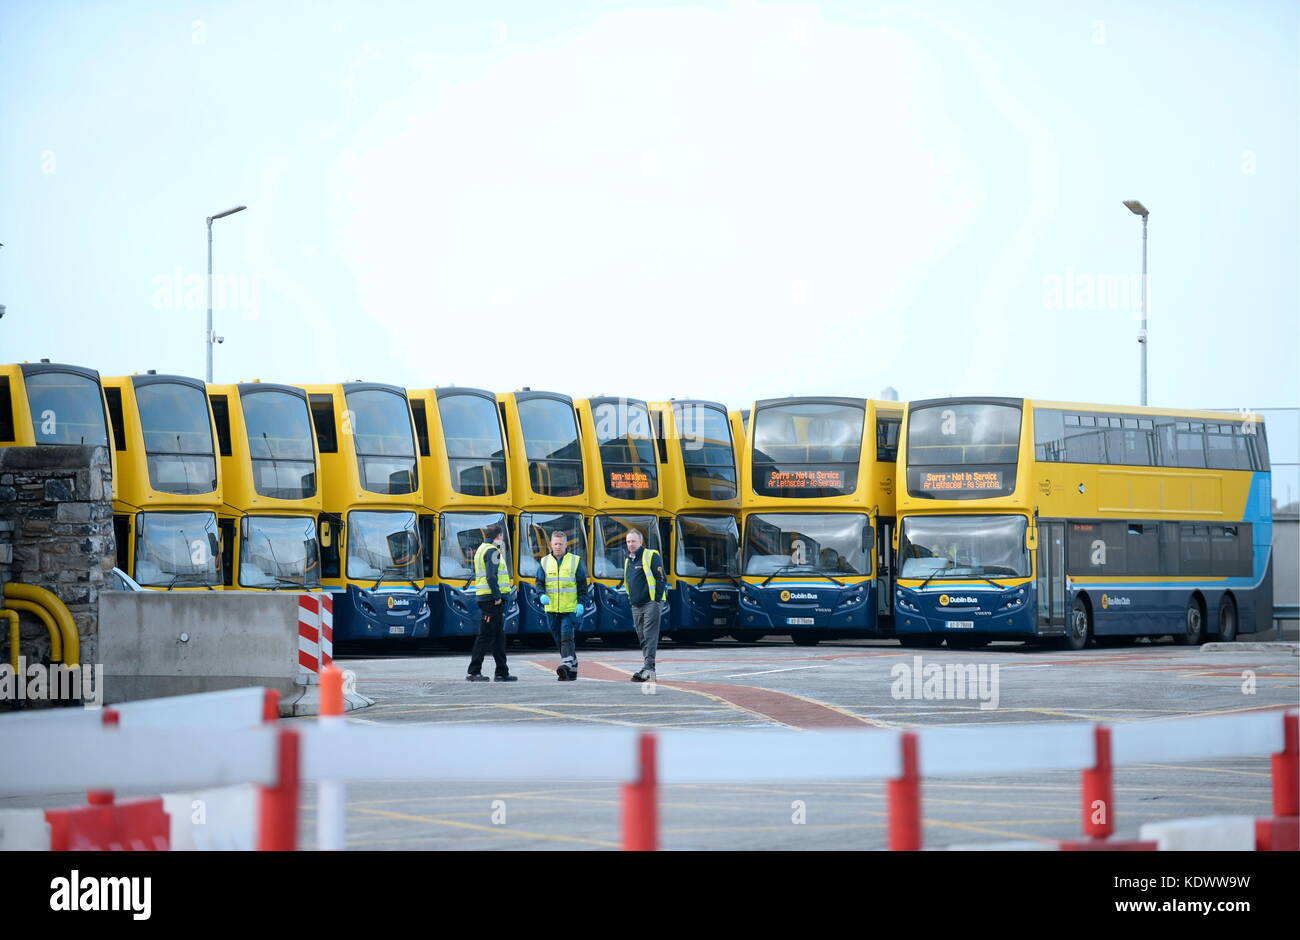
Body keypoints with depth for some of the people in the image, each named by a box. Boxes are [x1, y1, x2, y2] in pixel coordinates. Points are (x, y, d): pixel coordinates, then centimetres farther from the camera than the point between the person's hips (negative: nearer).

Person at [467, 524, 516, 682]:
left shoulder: (481, 549, 20)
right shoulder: (492, 551, -12)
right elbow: (491, 576, -21)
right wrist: (497, 596, -20)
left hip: (484, 597, 10)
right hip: (492, 598, -10)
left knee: (498, 636, 13)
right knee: (486, 636, -8)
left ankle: (502, 672, 15)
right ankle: (474, 672, -7)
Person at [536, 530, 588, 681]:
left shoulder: (575, 561, 2)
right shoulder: (545, 562, 10)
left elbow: (582, 584, 3)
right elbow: (539, 582, 11)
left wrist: (581, 603, -6)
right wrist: (542, 595, -9)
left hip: (570, 608, -4)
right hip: (551, 609, 4)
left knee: (567, 637, -17)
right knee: (559, 640, 8)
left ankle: (566, 665, -26)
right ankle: (573, 668, 18)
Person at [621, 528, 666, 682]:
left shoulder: (651, 556, -6)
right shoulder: (628, 560, 16)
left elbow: (661, 579, -10)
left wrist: (657, 600, -15)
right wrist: (631, 599, 17)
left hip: (651, 604, -8)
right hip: (636, 606, 8)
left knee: (650, 636, -14)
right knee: (642, 638, 8)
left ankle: (648, 668, -22)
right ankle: (649, 670, 13)